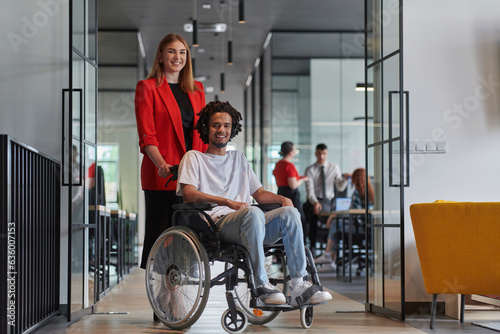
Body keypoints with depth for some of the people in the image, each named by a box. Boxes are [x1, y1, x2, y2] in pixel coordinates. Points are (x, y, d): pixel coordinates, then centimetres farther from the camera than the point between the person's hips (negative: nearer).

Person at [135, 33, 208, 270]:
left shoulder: (197, 90, 18)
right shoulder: (147, 88, 2)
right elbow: (146, 137, -6)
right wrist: (162, 164, -21)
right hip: (162, 176, -5)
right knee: (160, 232, -3)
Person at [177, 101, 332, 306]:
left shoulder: (239, 158, 32)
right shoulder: (194, 158, 15)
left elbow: (259, 193, 27)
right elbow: (189, 194, -3)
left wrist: (283, 199, 4)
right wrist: (228, 202, -16)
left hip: (246, 225, 6)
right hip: (216, 223, -5)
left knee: (290, 213, -21)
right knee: (253, 212, -37)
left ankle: (299, 285, -28)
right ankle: (261, 285, -35)